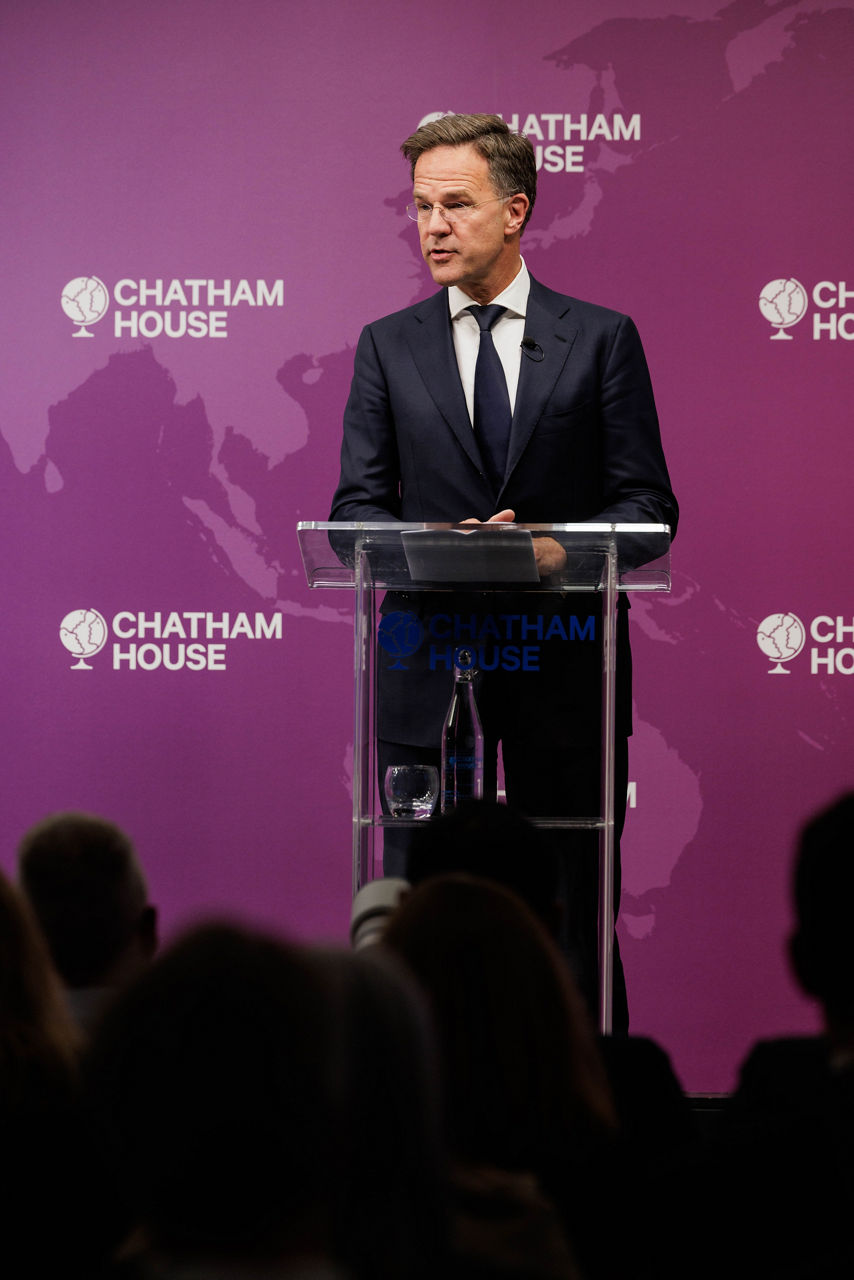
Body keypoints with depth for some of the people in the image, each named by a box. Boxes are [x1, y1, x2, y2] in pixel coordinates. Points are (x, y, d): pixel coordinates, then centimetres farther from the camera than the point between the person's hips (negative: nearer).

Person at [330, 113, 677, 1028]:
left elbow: (647, 504, 2)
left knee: (572, 909, 3)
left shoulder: (602, 339, 5)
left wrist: (561, 548, -18)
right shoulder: (389, 346, 9)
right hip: (429, 657, 1)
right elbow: (357, 507, 4)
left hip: (562, 655, -1)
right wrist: (442, 547, -17)